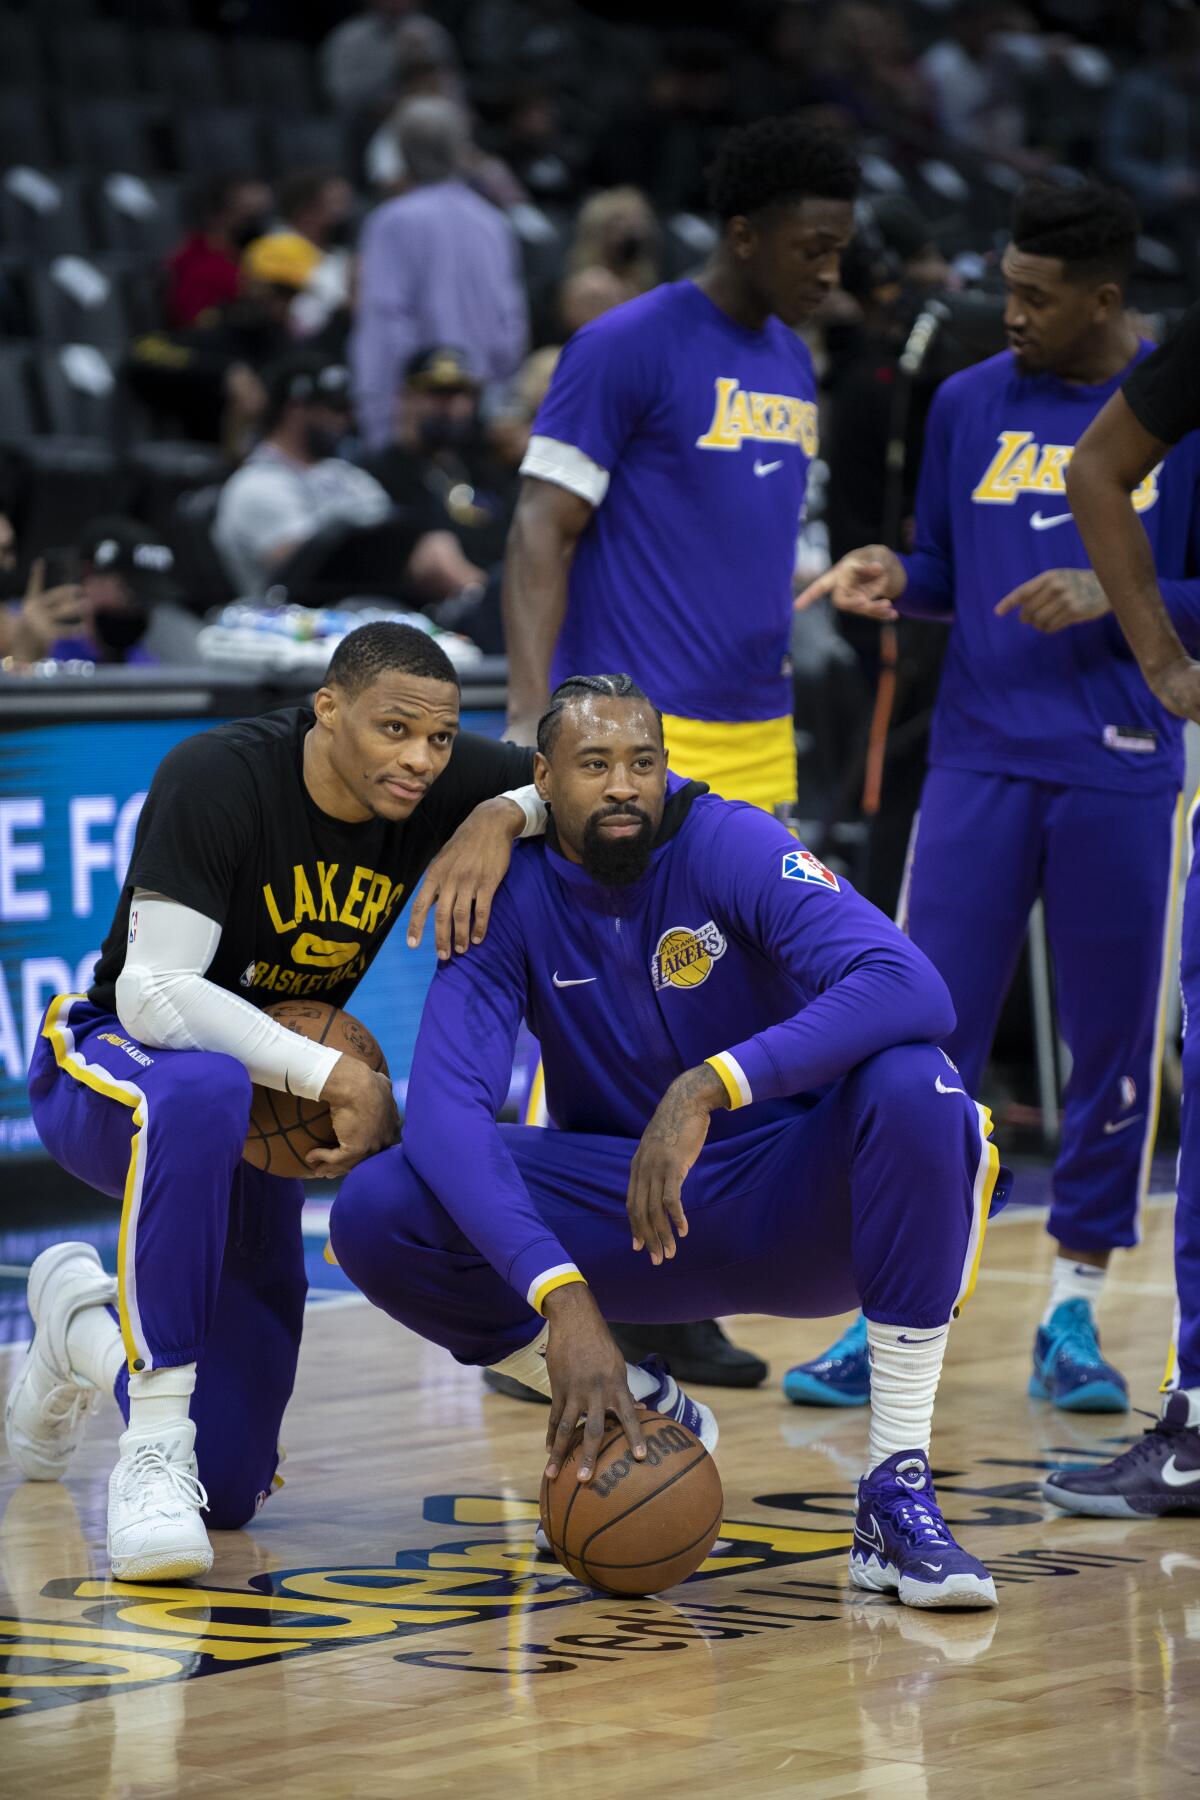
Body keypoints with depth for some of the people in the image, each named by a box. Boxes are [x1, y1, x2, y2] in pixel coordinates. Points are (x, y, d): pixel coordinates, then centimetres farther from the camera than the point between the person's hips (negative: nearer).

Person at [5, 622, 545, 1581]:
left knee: (228, 1489, 2)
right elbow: (154, 995, -31)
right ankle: (155, 1449, -38)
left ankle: (84, 1319, 35)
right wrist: (341, 1075, -36)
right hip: (104, 1068, -5)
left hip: (270, 1103, 5)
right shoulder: (217, 776, -26)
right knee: (203, 1094, -46)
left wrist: (504, 815, -24)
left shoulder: (440, 782, -12)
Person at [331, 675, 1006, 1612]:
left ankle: (899, 1493, -27)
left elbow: (915, 989, -33)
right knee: (375, 1213, -21)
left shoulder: (732, 846, -17)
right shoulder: (510, 899, -11)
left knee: (912, 1086, -35)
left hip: (795, 1206, -2)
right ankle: (643, 1416, 3)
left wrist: (710, 1087, -44)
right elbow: (446, 1106, -25)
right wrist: (562, 1298, -40)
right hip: (620, 1216, 2)